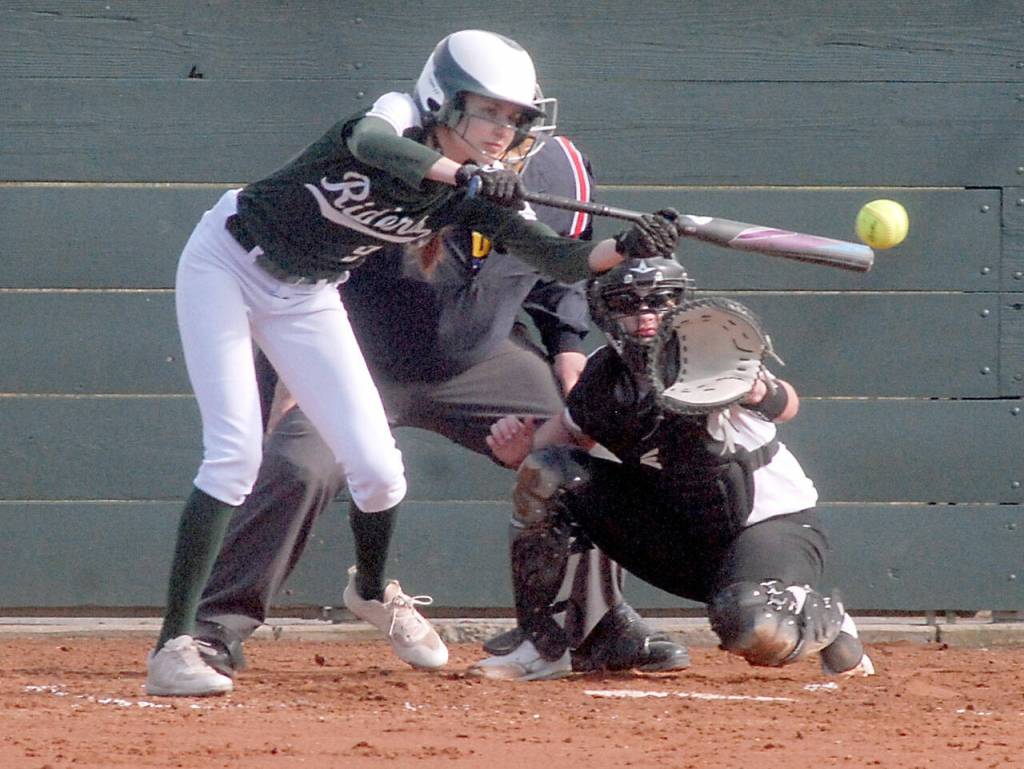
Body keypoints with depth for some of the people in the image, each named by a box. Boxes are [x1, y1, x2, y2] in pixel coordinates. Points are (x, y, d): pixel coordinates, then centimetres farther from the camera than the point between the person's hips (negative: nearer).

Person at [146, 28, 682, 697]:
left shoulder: (477, 195, -9)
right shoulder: (398, 119, -26)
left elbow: (559, 260, -15)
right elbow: (369, 142, -50)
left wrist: (627, 248, -33)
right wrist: (464, 173, -63)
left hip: (306, 296, 6)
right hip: (227, 265, -6)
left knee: (377, 466, 1)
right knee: (236, 451, -19)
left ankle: (373, 591, 35)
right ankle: (174, 648, -19)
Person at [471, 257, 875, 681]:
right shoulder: (604, 375, -6)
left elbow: (785, 406, -37)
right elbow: (566, 435, 10)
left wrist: (763, 394, -62)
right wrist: (521, 447, -13)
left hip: (773, 523, -6)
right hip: (676, 529, 6)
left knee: (757, 634, -37)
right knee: (544, 475, -10)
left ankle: (829, 624, 1)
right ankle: (543, 649, 0)